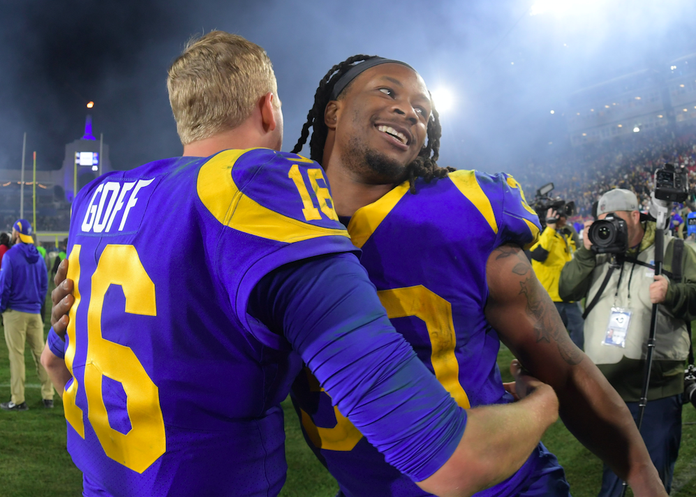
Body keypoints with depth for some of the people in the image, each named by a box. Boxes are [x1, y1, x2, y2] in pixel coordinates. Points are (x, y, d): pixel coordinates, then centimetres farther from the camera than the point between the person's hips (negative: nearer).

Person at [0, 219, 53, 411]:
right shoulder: (38, 256, 6)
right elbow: (44, 284, 10)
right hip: (35, 312, 5)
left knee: (16, 355, 0)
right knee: (40, 353, 9)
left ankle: (18, 400, 2)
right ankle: (48, 396, 12)